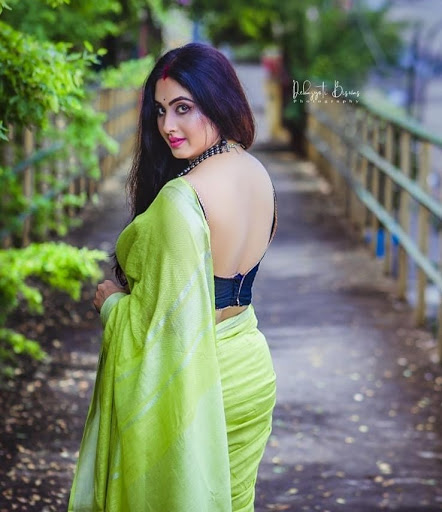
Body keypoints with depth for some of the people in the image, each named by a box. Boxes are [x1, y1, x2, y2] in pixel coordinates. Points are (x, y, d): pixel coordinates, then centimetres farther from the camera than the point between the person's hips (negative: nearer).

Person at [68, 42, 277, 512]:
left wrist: (113, 302, -6)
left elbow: (169, 317, -25)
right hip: (253, 369, 7)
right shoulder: (258, 174, -1)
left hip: (191, 381, -7)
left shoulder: (182, 198, -27)